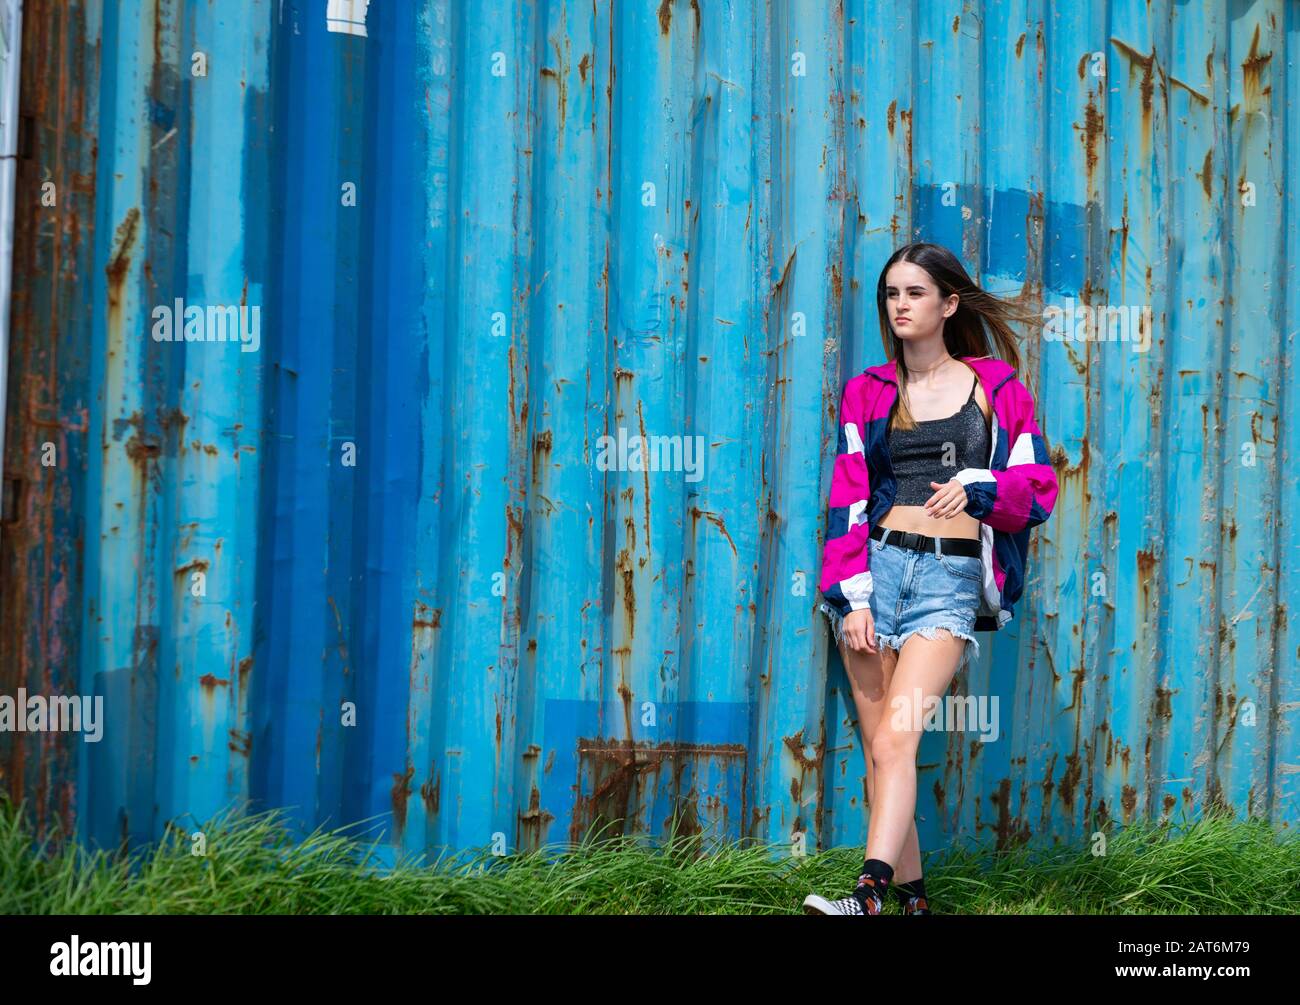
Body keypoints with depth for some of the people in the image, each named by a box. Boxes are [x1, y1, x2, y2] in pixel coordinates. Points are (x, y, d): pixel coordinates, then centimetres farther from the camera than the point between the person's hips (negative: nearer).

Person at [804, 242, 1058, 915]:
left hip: (954, 576, -3)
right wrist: (852, 595, -6)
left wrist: (976, 487, -14)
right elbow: (848, 500, 5)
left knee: (895, 738, -19)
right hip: (879, 564, 3)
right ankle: (911, 898, 4)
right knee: (879, 748, -2)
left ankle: (869, 894, -30)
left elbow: (1041, 487, 6)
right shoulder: (867, 392, 12)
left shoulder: (996, 387, 9)